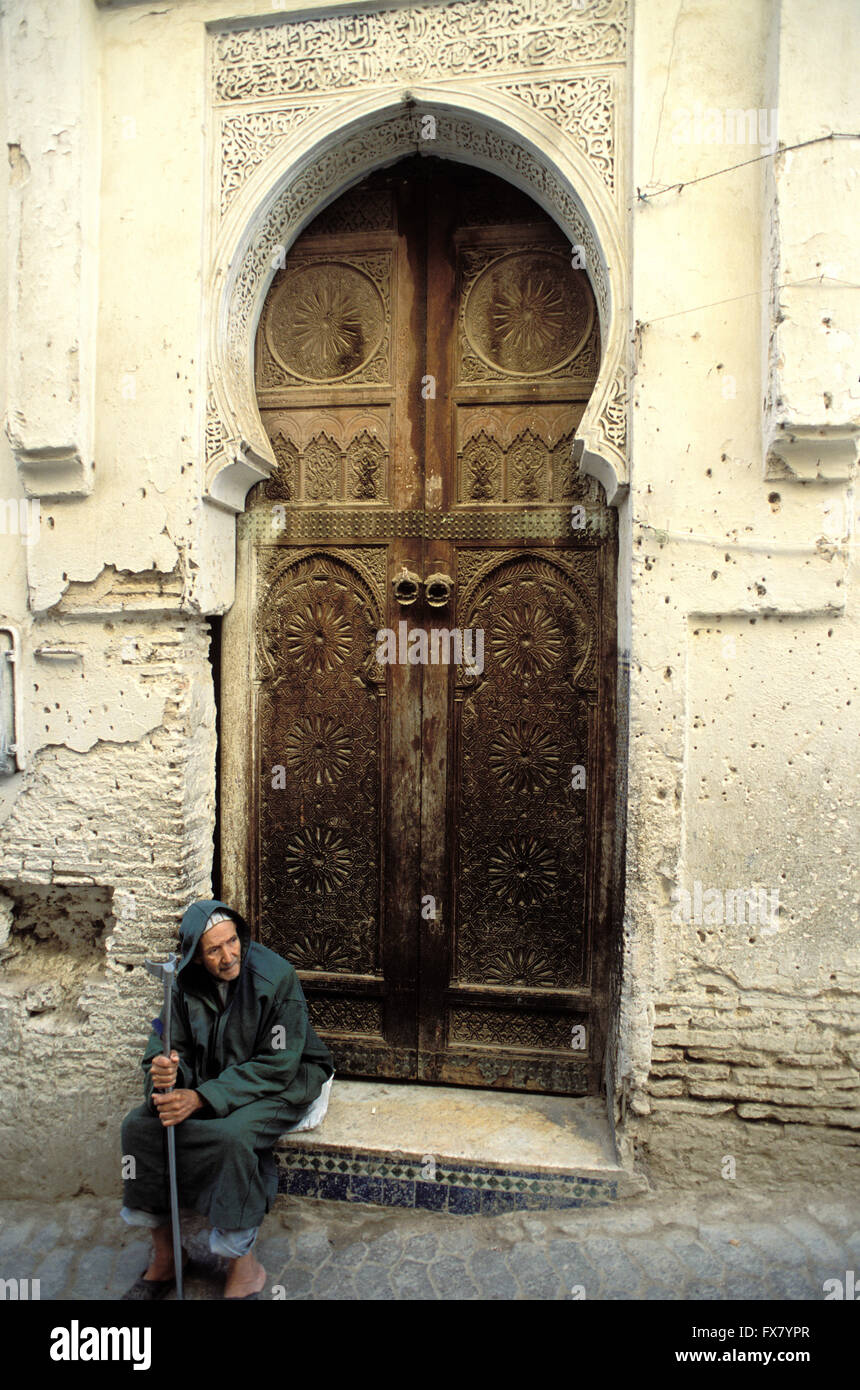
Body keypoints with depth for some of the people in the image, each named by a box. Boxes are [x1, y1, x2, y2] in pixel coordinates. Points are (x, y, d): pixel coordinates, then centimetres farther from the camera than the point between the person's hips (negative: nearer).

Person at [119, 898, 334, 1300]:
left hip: (280, 1084, -5)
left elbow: (277, 1065, -22)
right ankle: (163, 1256, 6)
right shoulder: (186, 983, -7)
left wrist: (202, 1098, -28)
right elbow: (175, 1047, -2)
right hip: (213, 1080, 6)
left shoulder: (276, 977, -23)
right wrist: (165, 1075, -28)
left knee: (231, 1136, -33)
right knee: (139, 1124, -13)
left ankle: (245, 1267, -9)